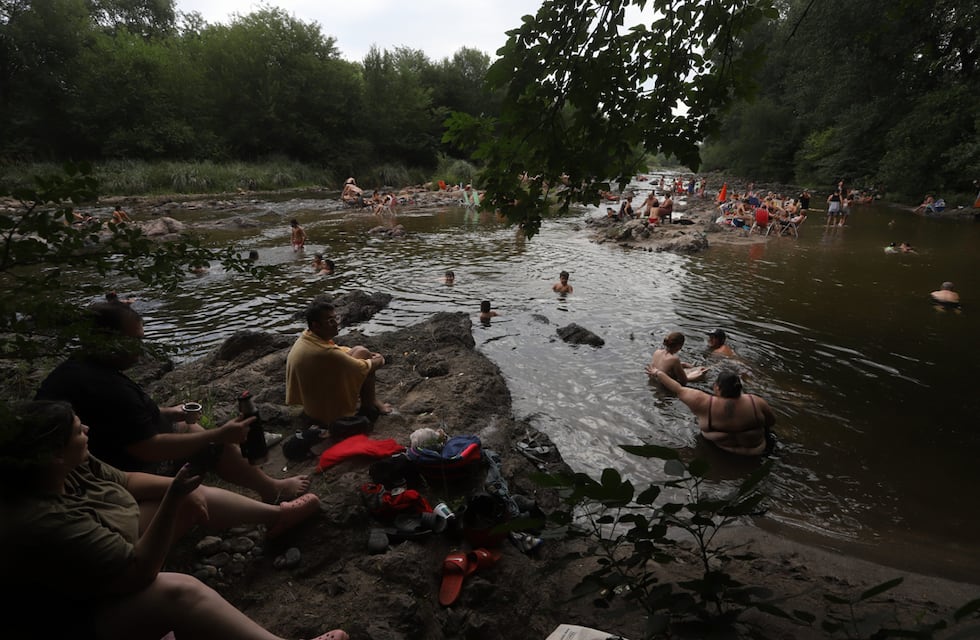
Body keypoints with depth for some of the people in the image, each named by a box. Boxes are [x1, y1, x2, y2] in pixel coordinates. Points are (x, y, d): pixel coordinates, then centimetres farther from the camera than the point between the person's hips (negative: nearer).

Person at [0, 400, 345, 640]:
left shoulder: (68, 468, -12)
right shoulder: (47, 523, -38)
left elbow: (126, 480, 7)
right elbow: (140, 572, -33)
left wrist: (179, 488, -7)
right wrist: (173, 499, -38)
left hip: (113, 561, 10)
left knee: (195, 498, 8)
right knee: (180, 590, -36)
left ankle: (276, 515, 24)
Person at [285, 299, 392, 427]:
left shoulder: (307, 338, -7)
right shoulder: (325, 353, -35)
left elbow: (340, 351, 10)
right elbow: (363, 368, -20)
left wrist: (371, 355, 2)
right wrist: (378, 361, 1)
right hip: (331, 412, -8)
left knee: (359, 351, 13)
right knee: (362, 353, -6)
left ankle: (371, 399, 23)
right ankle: (369, 406, 8)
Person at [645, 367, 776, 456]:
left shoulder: (705, 403, -25)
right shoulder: (756, 403, -25)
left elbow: (678, 390, -12)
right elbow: (772, 421, -6)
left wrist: (658, 373, 2)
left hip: (717, 450, 0)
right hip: (755, 452, 0)